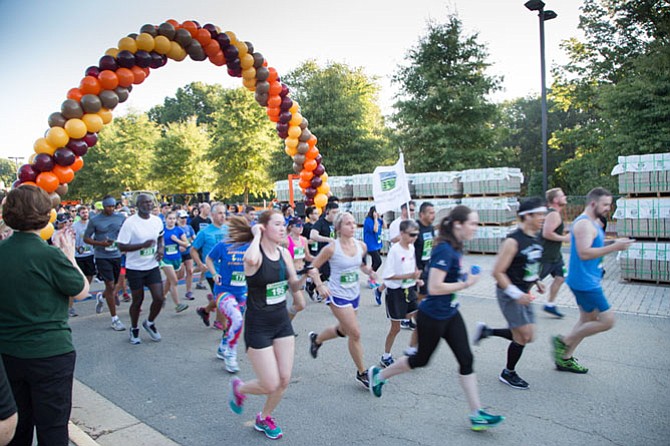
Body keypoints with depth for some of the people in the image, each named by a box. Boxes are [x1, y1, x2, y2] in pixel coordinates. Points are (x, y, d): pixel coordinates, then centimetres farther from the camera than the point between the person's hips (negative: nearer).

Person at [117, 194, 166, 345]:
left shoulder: (157, 221, 1)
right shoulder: (130, 222, -15)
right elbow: (121, 246, -17)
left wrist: (161, 248, -1)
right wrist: (143, 245, -29)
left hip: (152, 266, 4)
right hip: (135, 268, -4)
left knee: (159, 298, -2)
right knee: (137, 300, 8)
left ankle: (150, 323, 26)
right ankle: (134, 329, 33)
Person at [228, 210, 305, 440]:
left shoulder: (284, 253, 1)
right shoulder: (255, 252, -18)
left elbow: (294, 288, 8)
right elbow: (250, 260, -45)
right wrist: (256, 236, -27)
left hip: (282, 321, 6)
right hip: (258, 325, -6)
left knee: (284, 380, 9)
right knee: (270, 385, -1)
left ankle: (264, 418, 36)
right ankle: (239, 388, 31)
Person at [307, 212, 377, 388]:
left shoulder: (361, 246, -2)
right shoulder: (331, 248, -17)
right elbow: (313, 267, -7)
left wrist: (370, 272, -4)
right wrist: (319, 285, -20)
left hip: (354, 294, 7)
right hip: (337, 295, -7)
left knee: (343, 330, 22)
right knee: (355, 333, -8)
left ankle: (316, 339, 51)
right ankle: (362, 372, 11)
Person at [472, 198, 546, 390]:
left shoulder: (536, 238, 6)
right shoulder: (513, 241, -21)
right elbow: (498, 272, -21)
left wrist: (537, 281, 9)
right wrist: (516, 294, -23)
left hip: (523, 293, 9)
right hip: (509, 293, -9)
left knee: (526, 336, 10)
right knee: (523, 335, -2)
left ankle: (486, 331, 25)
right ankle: (508, 374, 20)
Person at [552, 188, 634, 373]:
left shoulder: (593, 223, 15)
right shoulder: (584, 224, -18)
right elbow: (584, 253, -29)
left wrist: (613, 243, 11)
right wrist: (615, 247, -27)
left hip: (589, 281, 11)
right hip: (585, 282, -11)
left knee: (588, 320, 17)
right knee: (607, 321, -7)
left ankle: (565, 358, 23)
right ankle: (564, 341, 4)